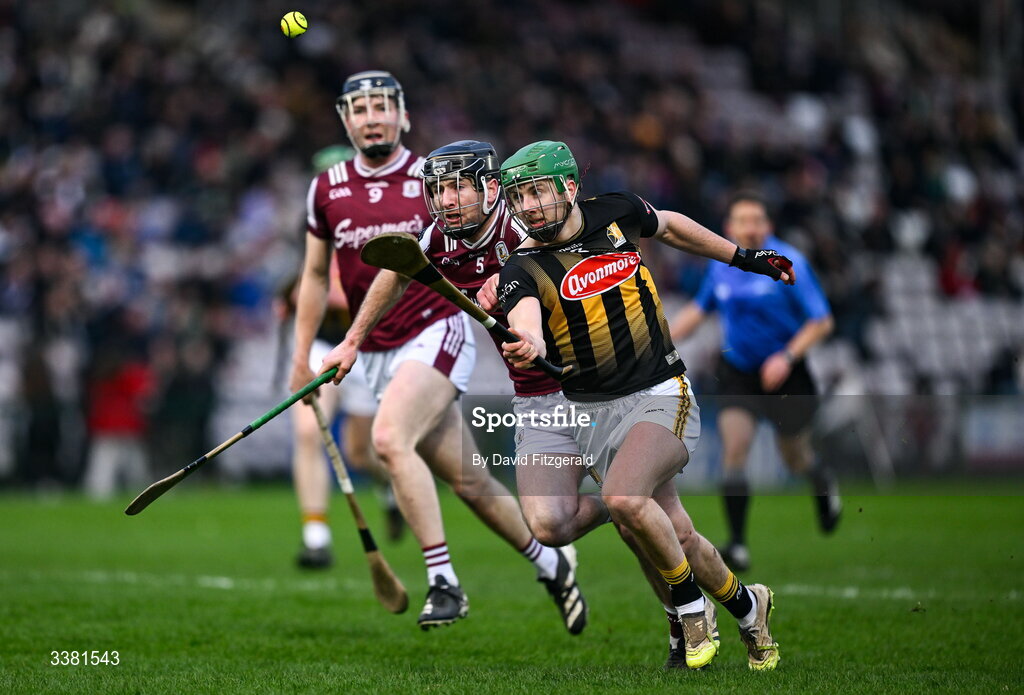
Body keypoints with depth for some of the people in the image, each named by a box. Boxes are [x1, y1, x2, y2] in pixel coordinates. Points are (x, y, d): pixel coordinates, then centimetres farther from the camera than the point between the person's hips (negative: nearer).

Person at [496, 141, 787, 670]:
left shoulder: (615, 213, -1)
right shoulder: (523, 271, -9)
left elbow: (669, 226, 21)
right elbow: (525, 322, -31)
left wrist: (745, 258, 29)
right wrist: (526, 345, -55)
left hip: (660, 395, -1)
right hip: (591, 411, 1)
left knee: (624, 499, -27)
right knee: (676, 539, 1)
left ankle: (689, 602, -5)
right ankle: (746, 605, 29)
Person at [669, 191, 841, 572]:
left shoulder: (788, 263, -14)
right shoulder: (722, 265, 1)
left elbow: (822, 321, -12)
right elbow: (700, 309, 19)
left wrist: (788, 357, -24)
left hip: (783, 373, -3)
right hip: (737, 373, 3)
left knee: (795, 458, 11)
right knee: (733, 448, -16)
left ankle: (824, 484, 50)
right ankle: (738, 546, -14)